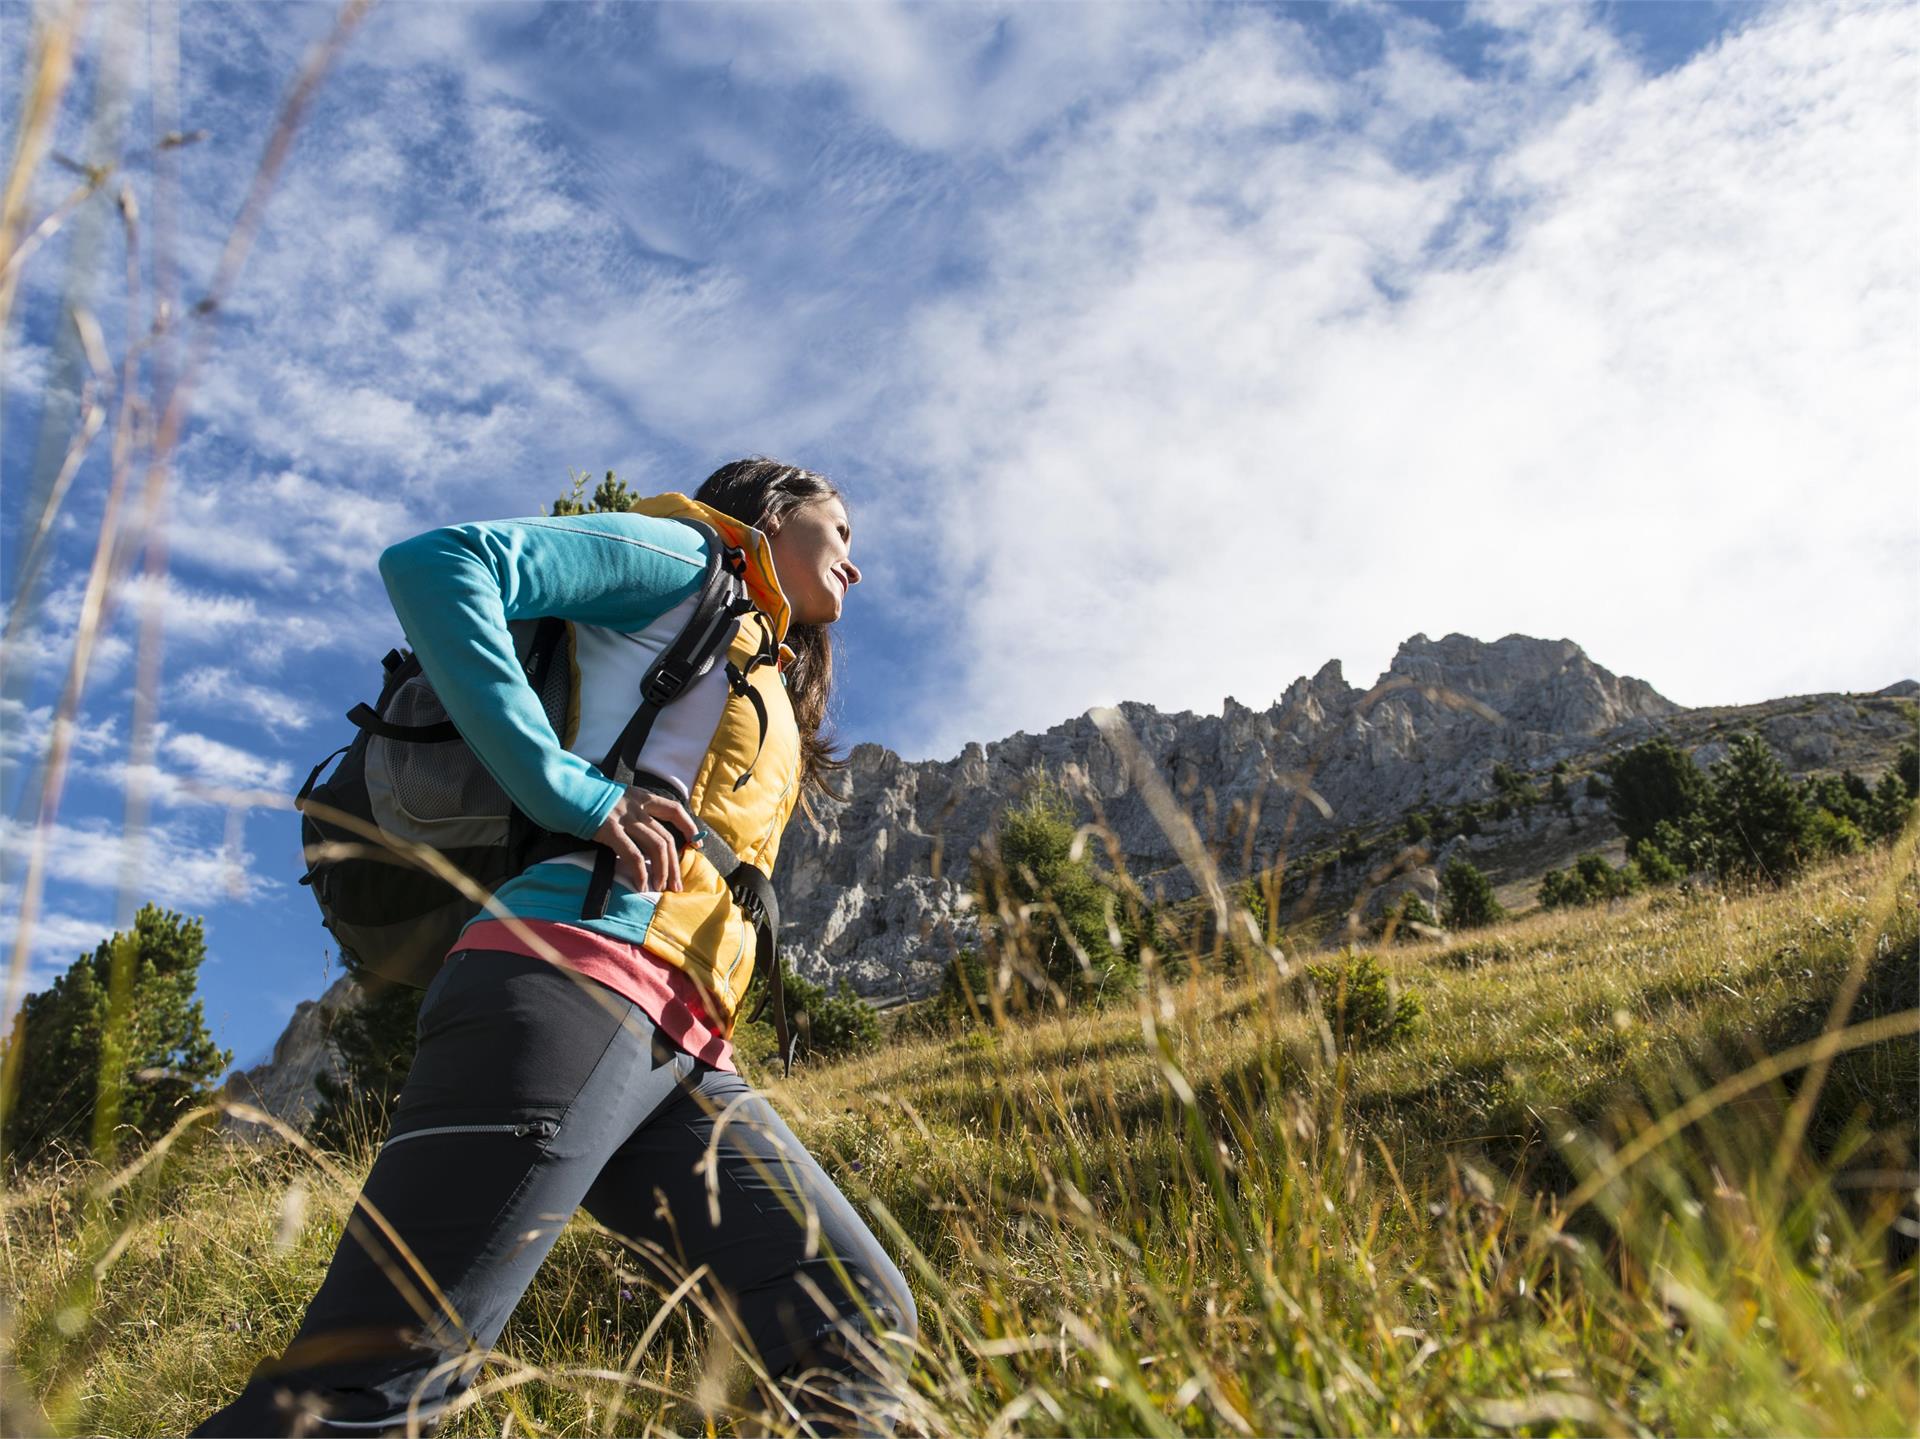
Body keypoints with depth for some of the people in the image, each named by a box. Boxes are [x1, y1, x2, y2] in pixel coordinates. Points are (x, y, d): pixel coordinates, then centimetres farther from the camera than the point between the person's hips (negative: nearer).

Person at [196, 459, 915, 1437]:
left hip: (684, 1058, 9)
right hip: (579, 981, -8)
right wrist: (571, 789, -10)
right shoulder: (687, 559, 10)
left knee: (862, 1323, 1)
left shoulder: (771, 694, 34)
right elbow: (433, 564, -3)